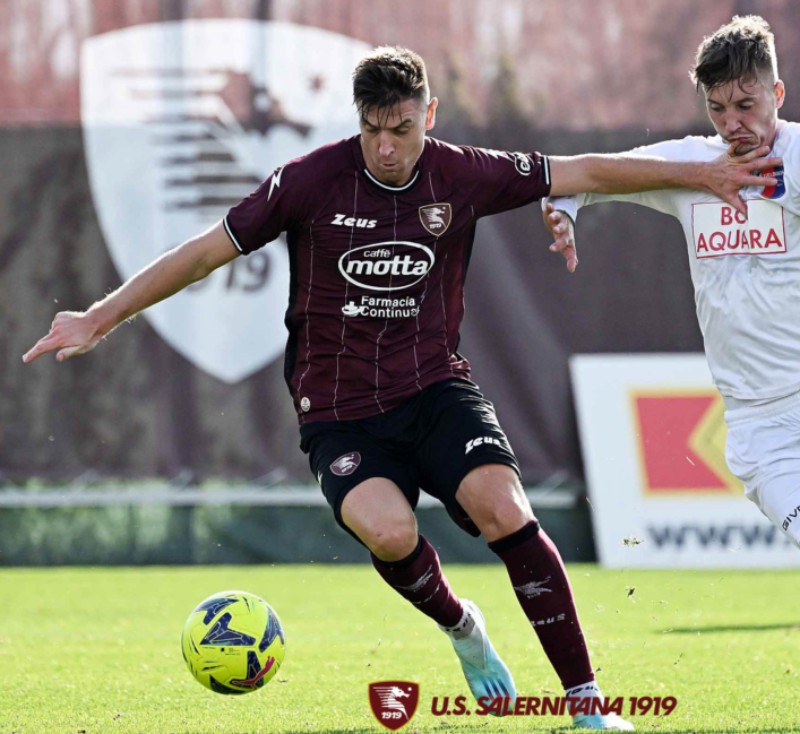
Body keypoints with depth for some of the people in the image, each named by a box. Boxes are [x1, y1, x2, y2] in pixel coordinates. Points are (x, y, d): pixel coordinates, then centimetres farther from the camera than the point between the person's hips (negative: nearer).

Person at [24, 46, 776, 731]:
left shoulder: (462, 176, -3)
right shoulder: (311, 181, -10)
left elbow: (585, 172, 8)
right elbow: (207, 250, -4)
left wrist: (701, 173, 10)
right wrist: (100, 318, -6)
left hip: (435, 387, 1)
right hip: (340, 412, -1)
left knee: (504, 510, -25)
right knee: (388, 531, -31)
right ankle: (460, 626, 5)